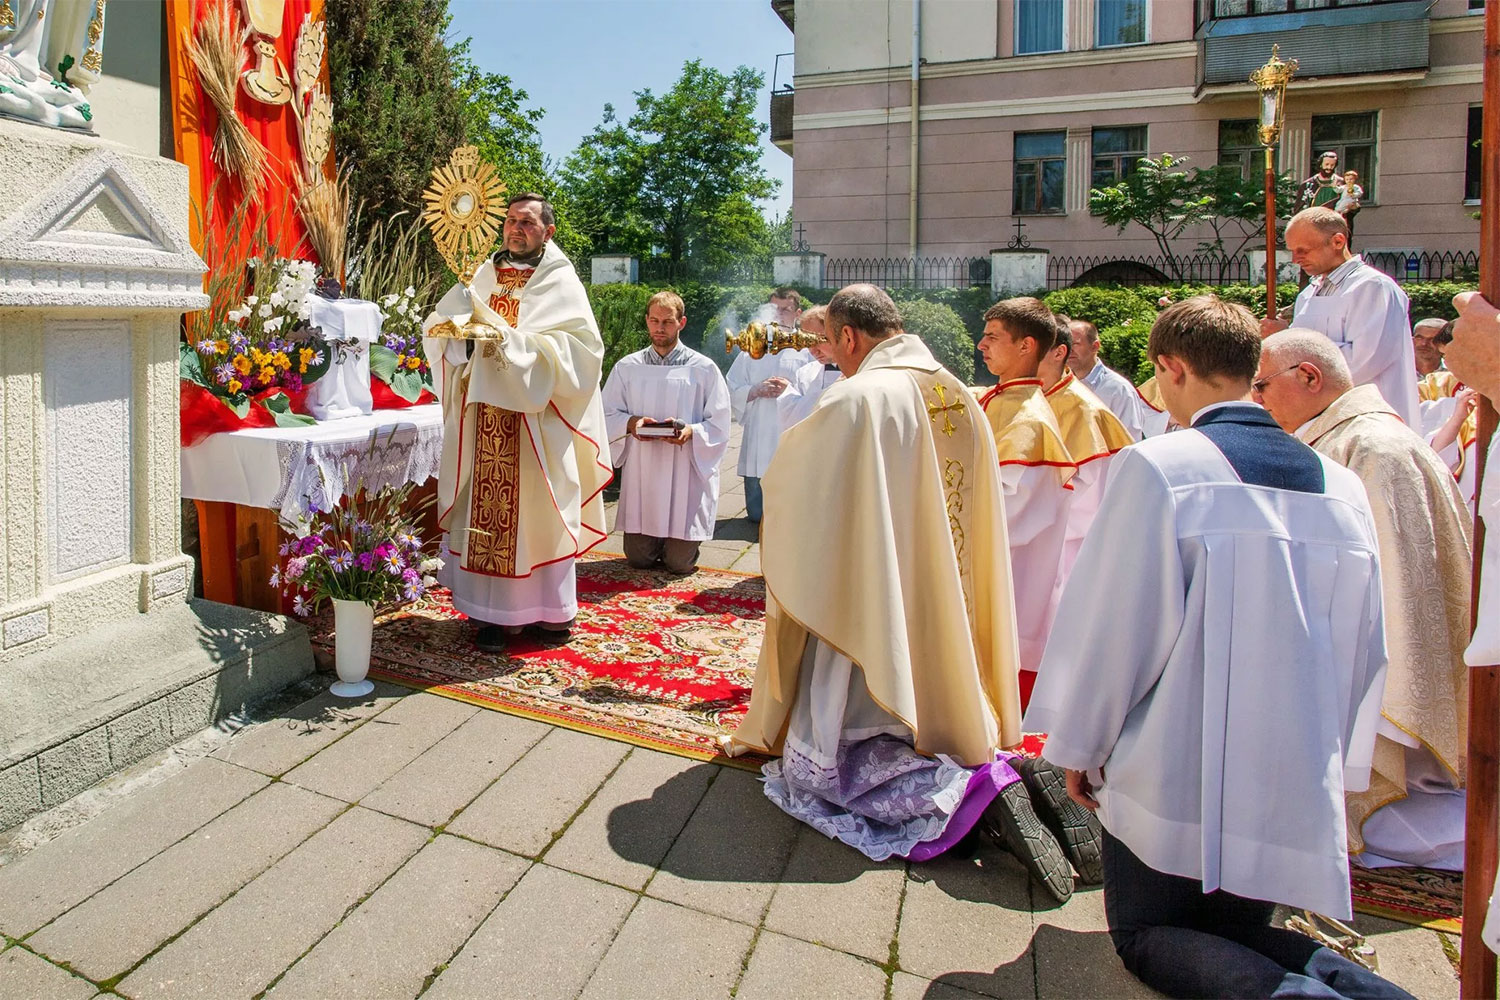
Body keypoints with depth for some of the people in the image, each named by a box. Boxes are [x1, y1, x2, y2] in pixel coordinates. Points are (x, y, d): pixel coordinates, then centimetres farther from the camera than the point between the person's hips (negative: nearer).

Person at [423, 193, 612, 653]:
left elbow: (578, 345, -12)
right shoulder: (484, 277, 15)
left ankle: (552, 610, 12)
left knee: (538, 510, 0)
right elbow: (438, 324, 13)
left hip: (537, 420, -4)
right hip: (485, 418, 4)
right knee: (487, 508, 3)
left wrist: (513, 343, -20)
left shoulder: (560, 282, 2)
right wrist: (458, 329, -10)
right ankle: (494, 612, 10)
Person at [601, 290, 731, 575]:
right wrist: (630, 423, -13)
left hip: (686, 475, -2)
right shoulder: (627, 367, 7)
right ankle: (652, 540, 39)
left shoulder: (704, 369, 0)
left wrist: (691, 431, -22)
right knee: (639, 559, 4)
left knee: (680, 564, -2)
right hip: (641, 474, 2)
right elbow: (607, 415, 8)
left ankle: (679, 540, 34)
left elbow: (719, 426, -2)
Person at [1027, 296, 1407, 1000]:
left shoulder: (1156, 467, -16)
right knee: (1239, 929, 23)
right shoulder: (1341, 486, 3)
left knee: (1145, 934, 13)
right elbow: (1364, 648, 10)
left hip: (1174, 777, -5)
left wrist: (1077, 747, 1)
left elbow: (1108, 620, -12)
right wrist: (1334, 761, 23)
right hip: (1298, 781, 6)